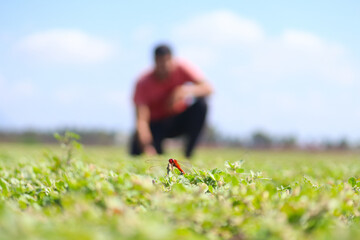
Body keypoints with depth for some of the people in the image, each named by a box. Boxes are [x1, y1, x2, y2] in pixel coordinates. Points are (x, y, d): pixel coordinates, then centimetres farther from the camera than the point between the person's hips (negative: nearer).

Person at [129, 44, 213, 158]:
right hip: (156, 125, -2)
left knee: (201, 104, -27)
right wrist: (146, 146, -46)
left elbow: (208, 88, -23)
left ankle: (189, 155, -18)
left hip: (179, 120, 2)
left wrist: (188, 90, -44)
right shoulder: (143, 83, -22)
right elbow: (142, 119, -29)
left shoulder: (181, 68, -17)